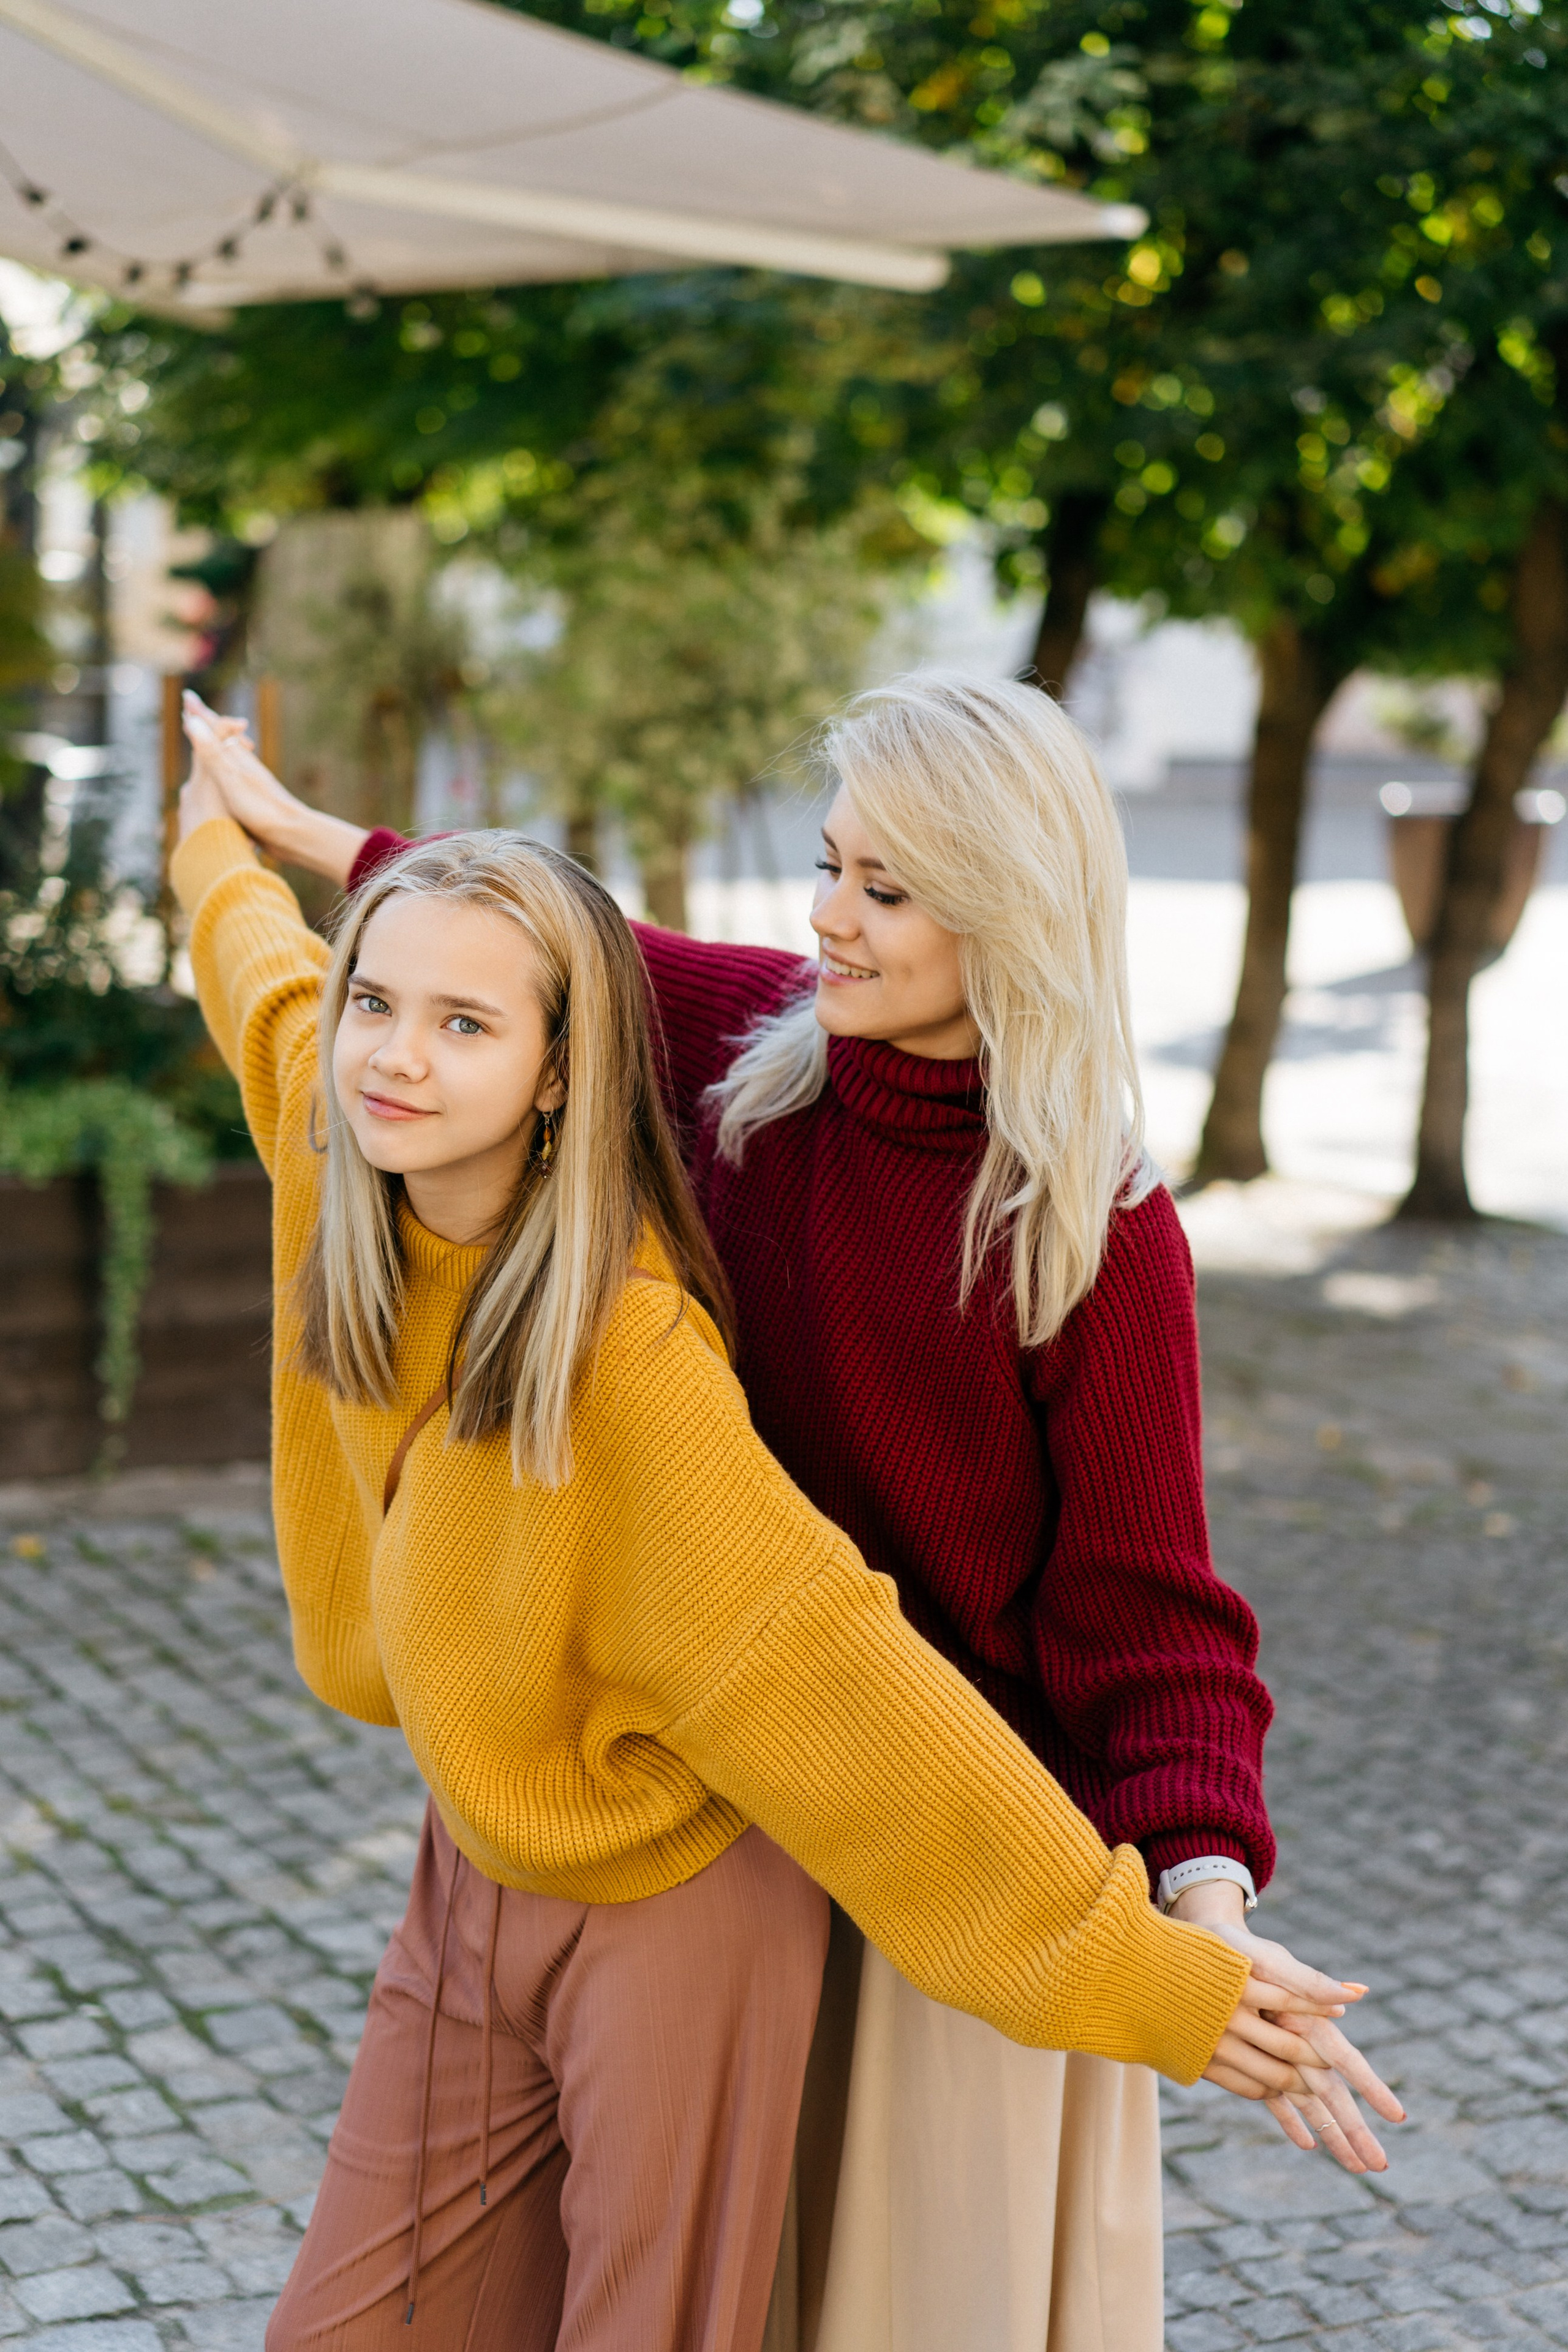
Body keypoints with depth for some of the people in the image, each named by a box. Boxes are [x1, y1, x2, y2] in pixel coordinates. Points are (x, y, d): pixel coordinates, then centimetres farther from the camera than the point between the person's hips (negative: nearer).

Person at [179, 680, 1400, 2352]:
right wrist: (291, 828, 26)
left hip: (962, 1836, -5)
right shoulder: (758, 1044, -5)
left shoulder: (1096, 1236, -20)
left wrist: (1209, 1912, -32)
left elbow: (1144, 1612, -18)